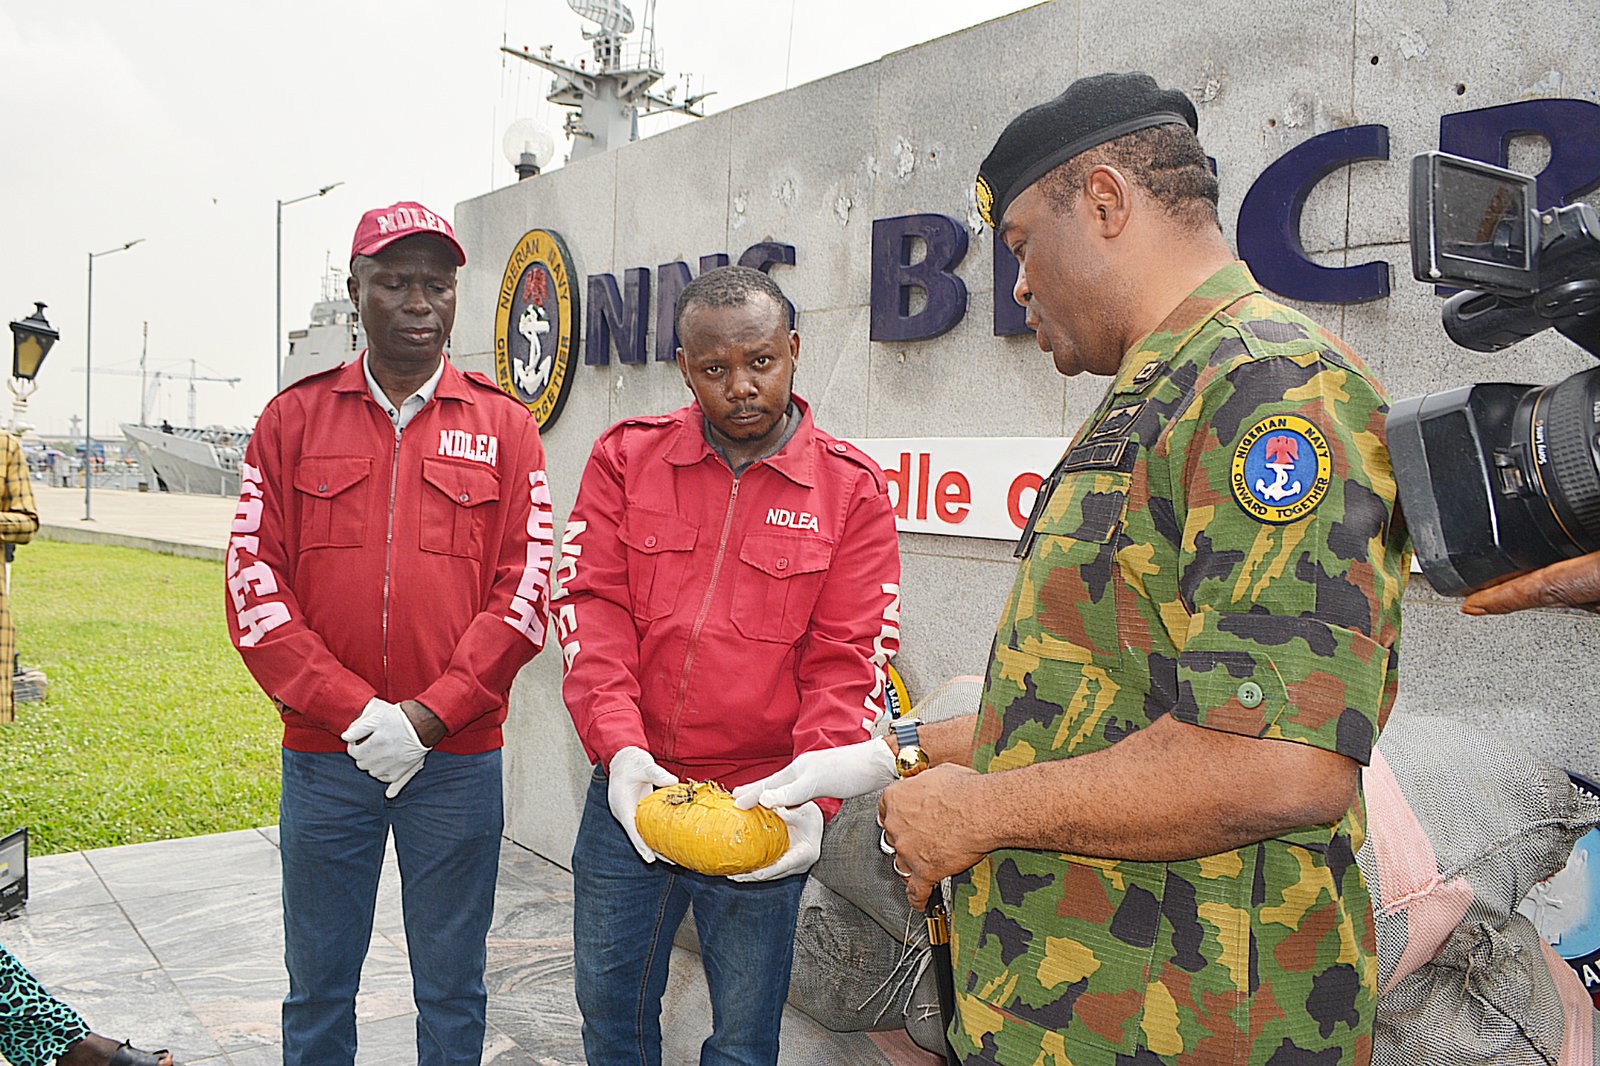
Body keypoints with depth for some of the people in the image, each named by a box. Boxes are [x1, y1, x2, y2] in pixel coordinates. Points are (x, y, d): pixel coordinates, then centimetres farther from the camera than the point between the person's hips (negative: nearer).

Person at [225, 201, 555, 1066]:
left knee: (451, 990, 13)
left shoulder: (501, 426, 2)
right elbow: (255, 589, -1)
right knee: (318, 987, 15)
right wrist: (355, 712, -11)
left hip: (456, 757, -1)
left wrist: (427, 717, -11)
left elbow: (526, 589, -4)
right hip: (322, 753, 1)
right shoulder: (294, 418, 5)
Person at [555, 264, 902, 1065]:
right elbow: (592, 608, -4)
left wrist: (811, 794, -21)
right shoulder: (627, 457, 1)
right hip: (628, 791, 2)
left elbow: (846, 662, -7)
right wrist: (622, 750, -18)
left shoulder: (850, 488, -4)